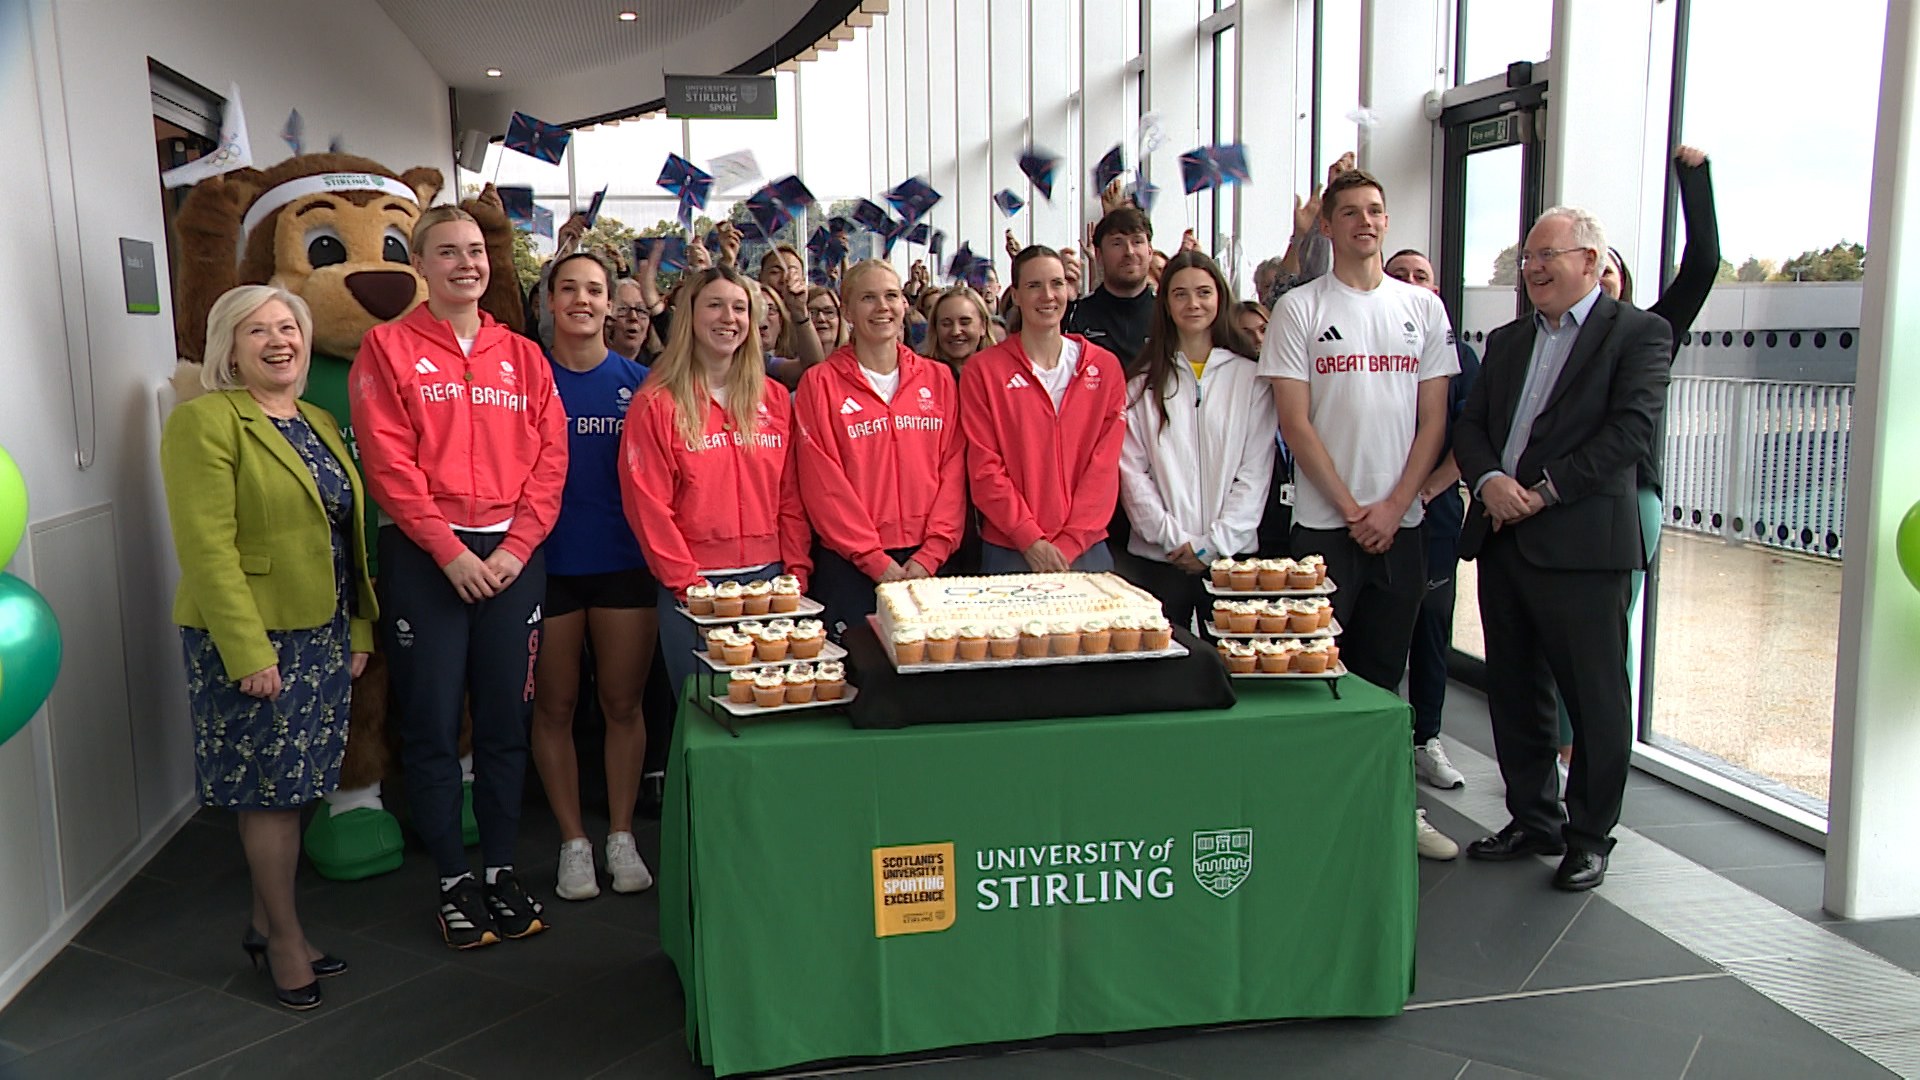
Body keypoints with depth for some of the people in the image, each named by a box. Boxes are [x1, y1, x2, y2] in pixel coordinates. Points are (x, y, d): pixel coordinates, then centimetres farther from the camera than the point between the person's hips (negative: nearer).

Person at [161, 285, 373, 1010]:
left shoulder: (320, 424, 14)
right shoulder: (205, 421, -10)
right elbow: (207, 547, -16)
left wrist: (359, 628, 11)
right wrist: (248, 650, -20)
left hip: (322, 635, 7)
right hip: (254, 638, -7)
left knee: (290, 787, 13)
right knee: (271, 788, 2)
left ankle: (264, 924, 28)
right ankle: (284, 936, 18)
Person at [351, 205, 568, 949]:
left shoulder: (523, 357, 12)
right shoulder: (388, 349, 2)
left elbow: (549, 459, 5)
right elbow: (389, 464, -7)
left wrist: (515, 548, -7)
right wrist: (451, 552, -13)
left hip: (511, 557, 3)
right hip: (424, 559, -3)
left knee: (505, 720, 8)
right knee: (433, 725, 2)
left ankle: (502, 869, 21)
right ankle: (454, 881, 15)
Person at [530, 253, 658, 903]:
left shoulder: (637, 381, 3)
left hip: (624, 561, 1)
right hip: (547, 562, 0)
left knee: (623, 703, 7)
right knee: (555, 706, 7)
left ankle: (621, 838, 21)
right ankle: (573, 842, 20)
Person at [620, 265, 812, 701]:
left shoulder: (775, 399, 10)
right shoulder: (657, 403, -2)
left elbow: (791, 496, 9)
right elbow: (647, 505, -6)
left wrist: (796, 572, -1)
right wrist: (688, 582, -11)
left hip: (767, 581, 3)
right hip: (691, 589, -3)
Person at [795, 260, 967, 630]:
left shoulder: (938, 378, 10)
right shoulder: (820, 384, 1)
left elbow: (953, 469, 4)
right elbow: (823, 484, -5)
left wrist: (931, 554, -7)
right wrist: (876, 560, -11)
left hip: (926, 565, 3)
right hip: (849, 566, -2)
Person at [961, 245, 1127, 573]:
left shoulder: (1105, 368, 6)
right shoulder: (982, 370, 0)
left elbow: (1105, 464, 0)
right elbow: (984, 467, -5)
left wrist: (1068, 543, -10)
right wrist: (1032, 540, -14)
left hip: (1087, 549, 2)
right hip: (1008, 552, -1)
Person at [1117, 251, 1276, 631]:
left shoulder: (1250, 378, 5)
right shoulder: (1145, 382, 6)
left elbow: (1256, 473, 0)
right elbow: (1131, 471, 0)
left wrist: (1213, 543, -8)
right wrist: (1174, 538, -9)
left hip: (1230, 554, 0)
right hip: (1156, 557, 0)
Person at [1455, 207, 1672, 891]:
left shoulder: (1638, 333, -2)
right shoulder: (1507, 342, 18)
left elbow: (1632, 430, -13)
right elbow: (1469, 425, 12)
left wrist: (1544, 490, -17)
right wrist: (1488, 480, -9)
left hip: (1583, 544, -6)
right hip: (1502, 538, 7)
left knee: (1596, 699, 3)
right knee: (1514, 693, 13)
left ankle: (1589, 836, 18)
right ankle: (1533, 821, 27)